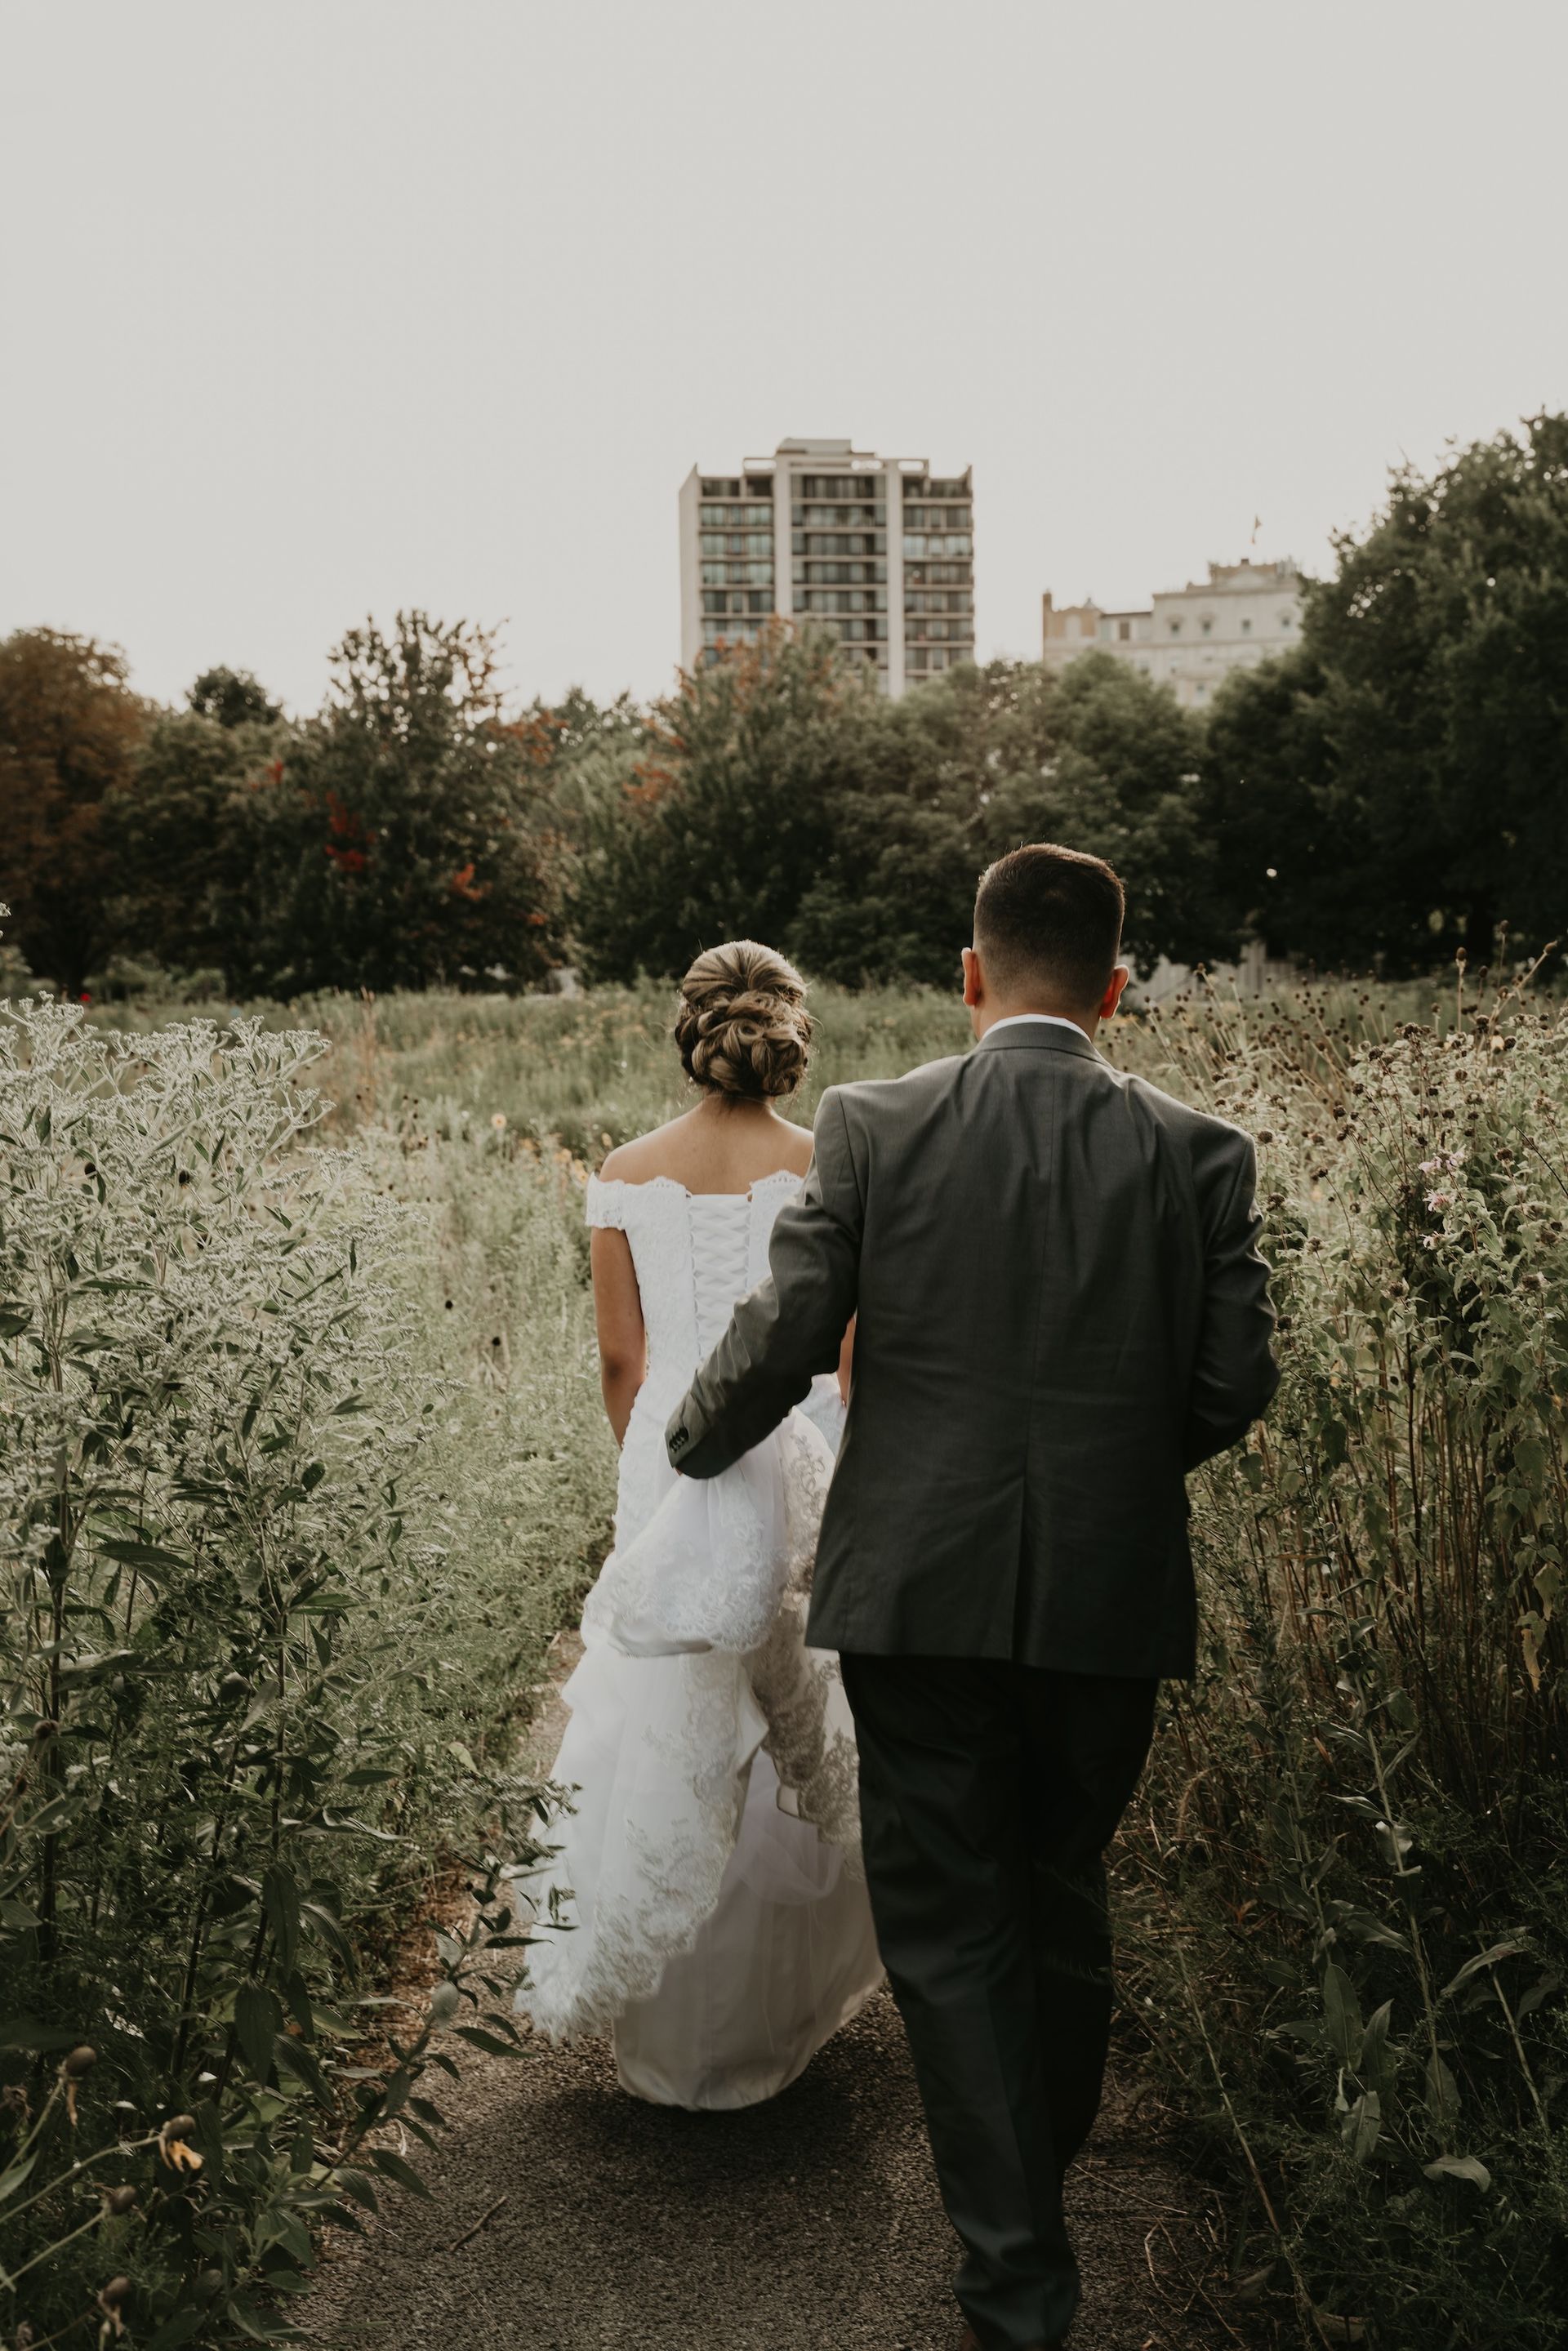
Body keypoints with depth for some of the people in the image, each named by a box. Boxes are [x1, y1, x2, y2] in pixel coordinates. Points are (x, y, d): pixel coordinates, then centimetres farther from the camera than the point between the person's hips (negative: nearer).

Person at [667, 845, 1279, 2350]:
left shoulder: (871, 1128, -7)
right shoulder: (1199, 1154, -2)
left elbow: (781, 1342, -6)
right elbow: (1233, 1386, -1)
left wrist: (693, 1446, 15)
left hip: (921, 1590, -2)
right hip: (1111, 1599, 3)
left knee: (947, 1927, 10)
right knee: (1064, 1901, 23)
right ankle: (1038, 2182, 43)